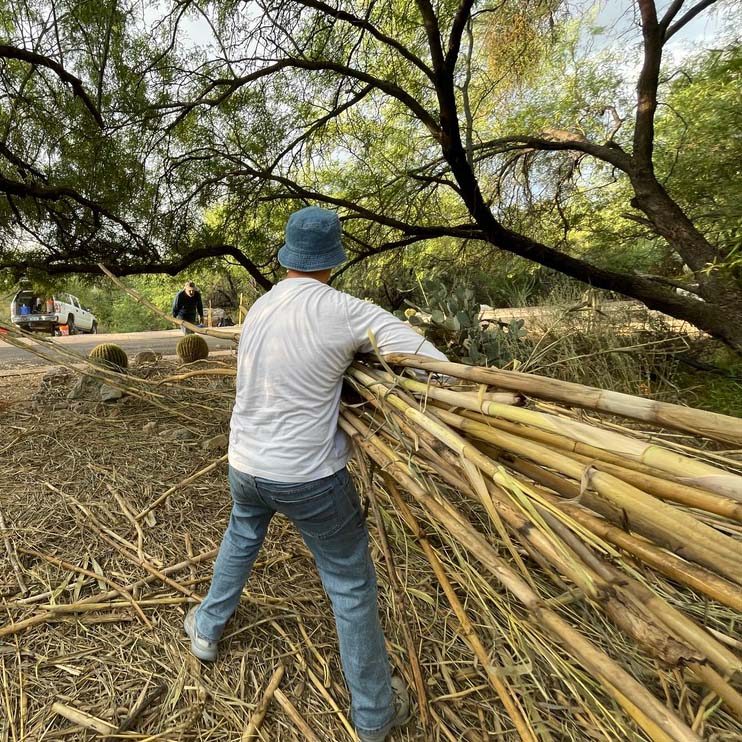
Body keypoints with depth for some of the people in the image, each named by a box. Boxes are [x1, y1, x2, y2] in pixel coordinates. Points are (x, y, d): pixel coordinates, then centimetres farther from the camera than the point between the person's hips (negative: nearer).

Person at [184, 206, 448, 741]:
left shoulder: (257, 310, 2)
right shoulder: (343, 311, -19)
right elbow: (431, 361, -21)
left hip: (246, 465, 6)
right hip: (310, 477, -6)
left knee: (241, 537, 35)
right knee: (351, 585, 12)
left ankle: (208, 629, 57)